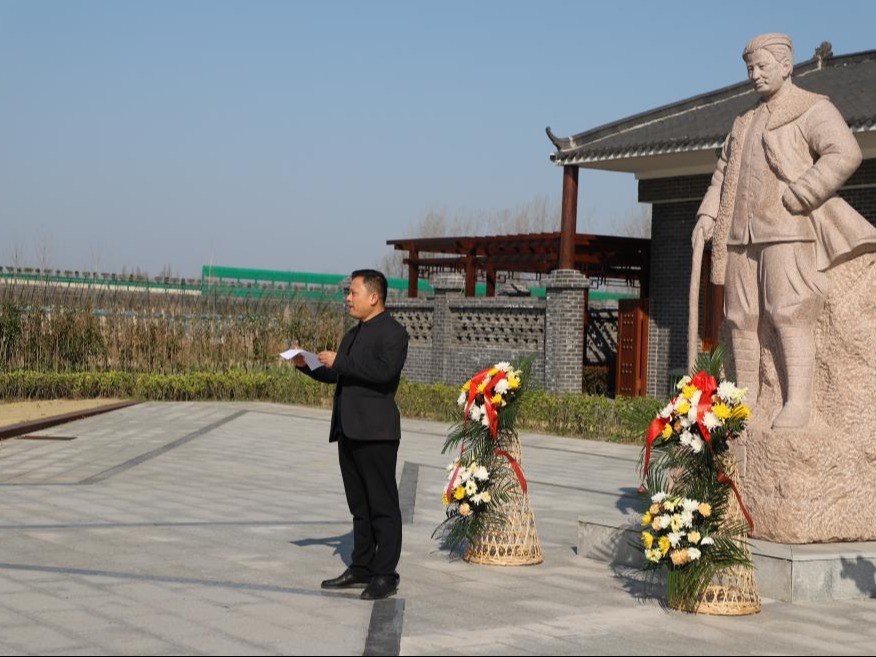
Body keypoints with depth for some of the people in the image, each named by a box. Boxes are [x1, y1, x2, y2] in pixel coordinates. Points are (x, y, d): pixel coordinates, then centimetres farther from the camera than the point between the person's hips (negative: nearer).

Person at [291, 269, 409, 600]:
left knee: (383, 506, -4)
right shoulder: (354, 334, 20)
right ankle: (361, 568, 21)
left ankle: (385, 575, -1)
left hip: (376, 433, -9)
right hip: (349, 432, 9)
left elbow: (384, 371, -24)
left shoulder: (392, 332, -9)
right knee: (360, 506, 14)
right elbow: (335, 375, 24)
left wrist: (339, 362, -19)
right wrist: (306, 365, 7)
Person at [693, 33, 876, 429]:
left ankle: (797, 404, -16)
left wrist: (795, 197, -18)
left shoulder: (813, 110, 1)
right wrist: (709, 213, 11)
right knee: (741, 316, 3)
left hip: (787, 231, -7)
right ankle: (746, 399, 9)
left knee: (789, 313, -15)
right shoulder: (745, 123, 25)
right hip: (742, 232, 7)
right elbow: (724, 172, 28)